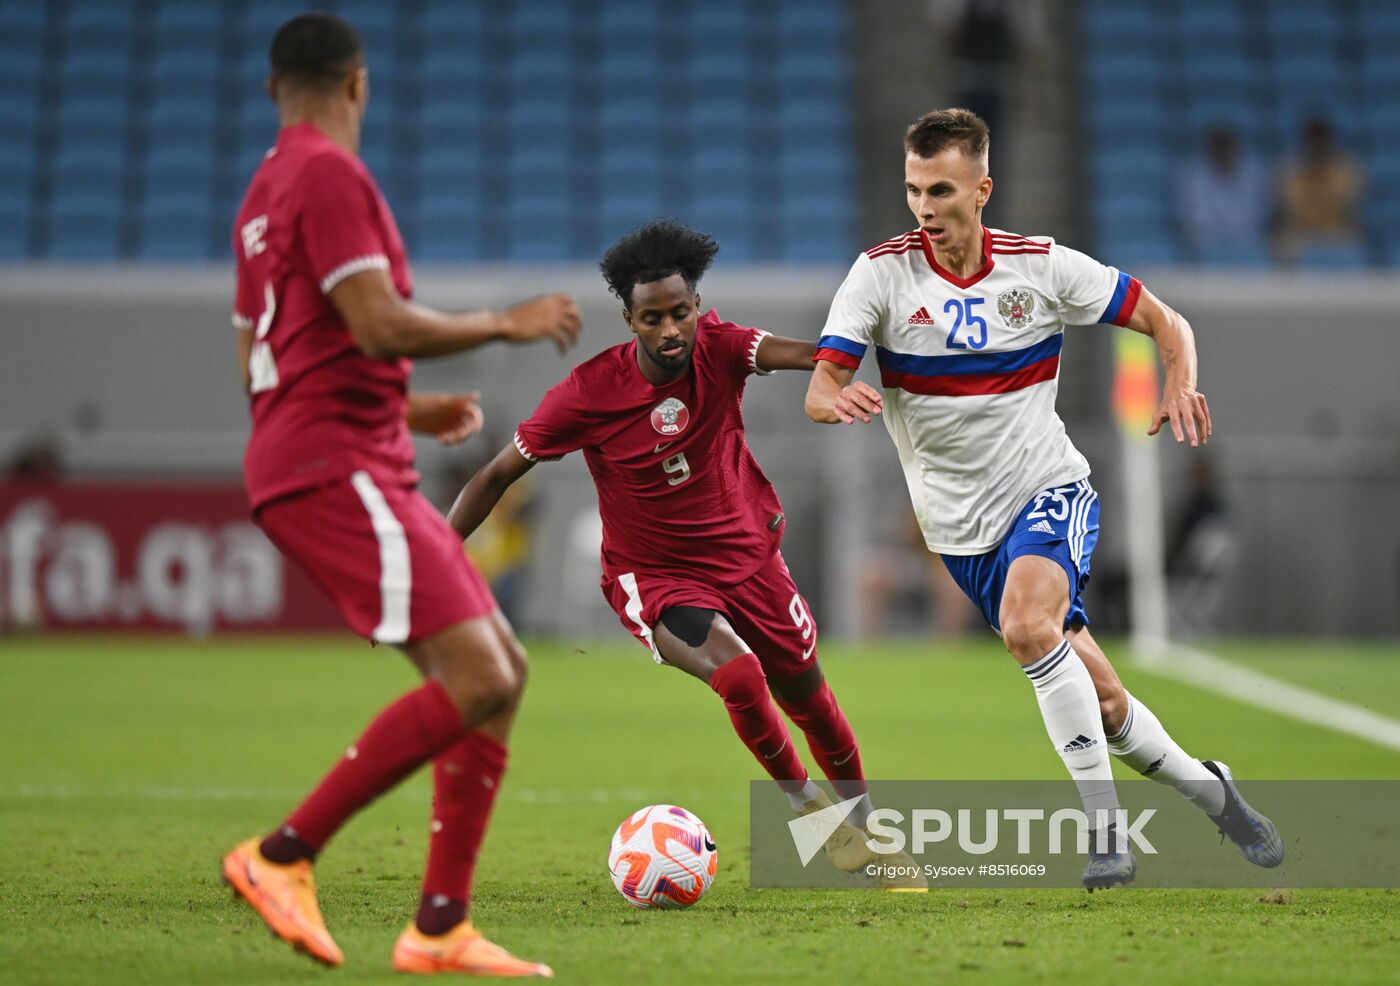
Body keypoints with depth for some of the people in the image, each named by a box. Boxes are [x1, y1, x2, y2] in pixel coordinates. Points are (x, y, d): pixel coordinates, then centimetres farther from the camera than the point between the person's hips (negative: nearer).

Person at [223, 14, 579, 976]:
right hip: (335, 470, -10)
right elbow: (381, 326, -20)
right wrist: (506, 323, -6)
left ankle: (441, 926, 3)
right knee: (474, 681, -19)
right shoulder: (330, 175, -10)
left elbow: (262, 359, 28)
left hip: (366, 473, 10)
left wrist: (408, 409, 30)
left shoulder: (266, 193, 22)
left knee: (505, 671, 6)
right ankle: (283, 856, -13)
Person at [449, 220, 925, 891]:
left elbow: (806, 354, -32)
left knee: (806, 695, 12)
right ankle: (803, 805, -1)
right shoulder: (589, 393, -19)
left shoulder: (717, 349, -13)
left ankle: (869, 835, 36)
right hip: (653, 577, -3)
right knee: (738, 675, -28)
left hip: (746, 555, 3)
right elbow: (499, 475, -10)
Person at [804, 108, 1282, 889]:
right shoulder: (882, 274, -8)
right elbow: (819, 392, -14)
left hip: (1049, 488, -1)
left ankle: (1105, 825, -25)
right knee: (1101, 703, 2)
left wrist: (1182, 384, -20)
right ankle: (1212, 793, 27)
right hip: (961, 525, 2)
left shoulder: (1042, 266, -6)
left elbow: (1165, 322, 2)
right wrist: (839, 400, -39)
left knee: (1027, 623, -33)